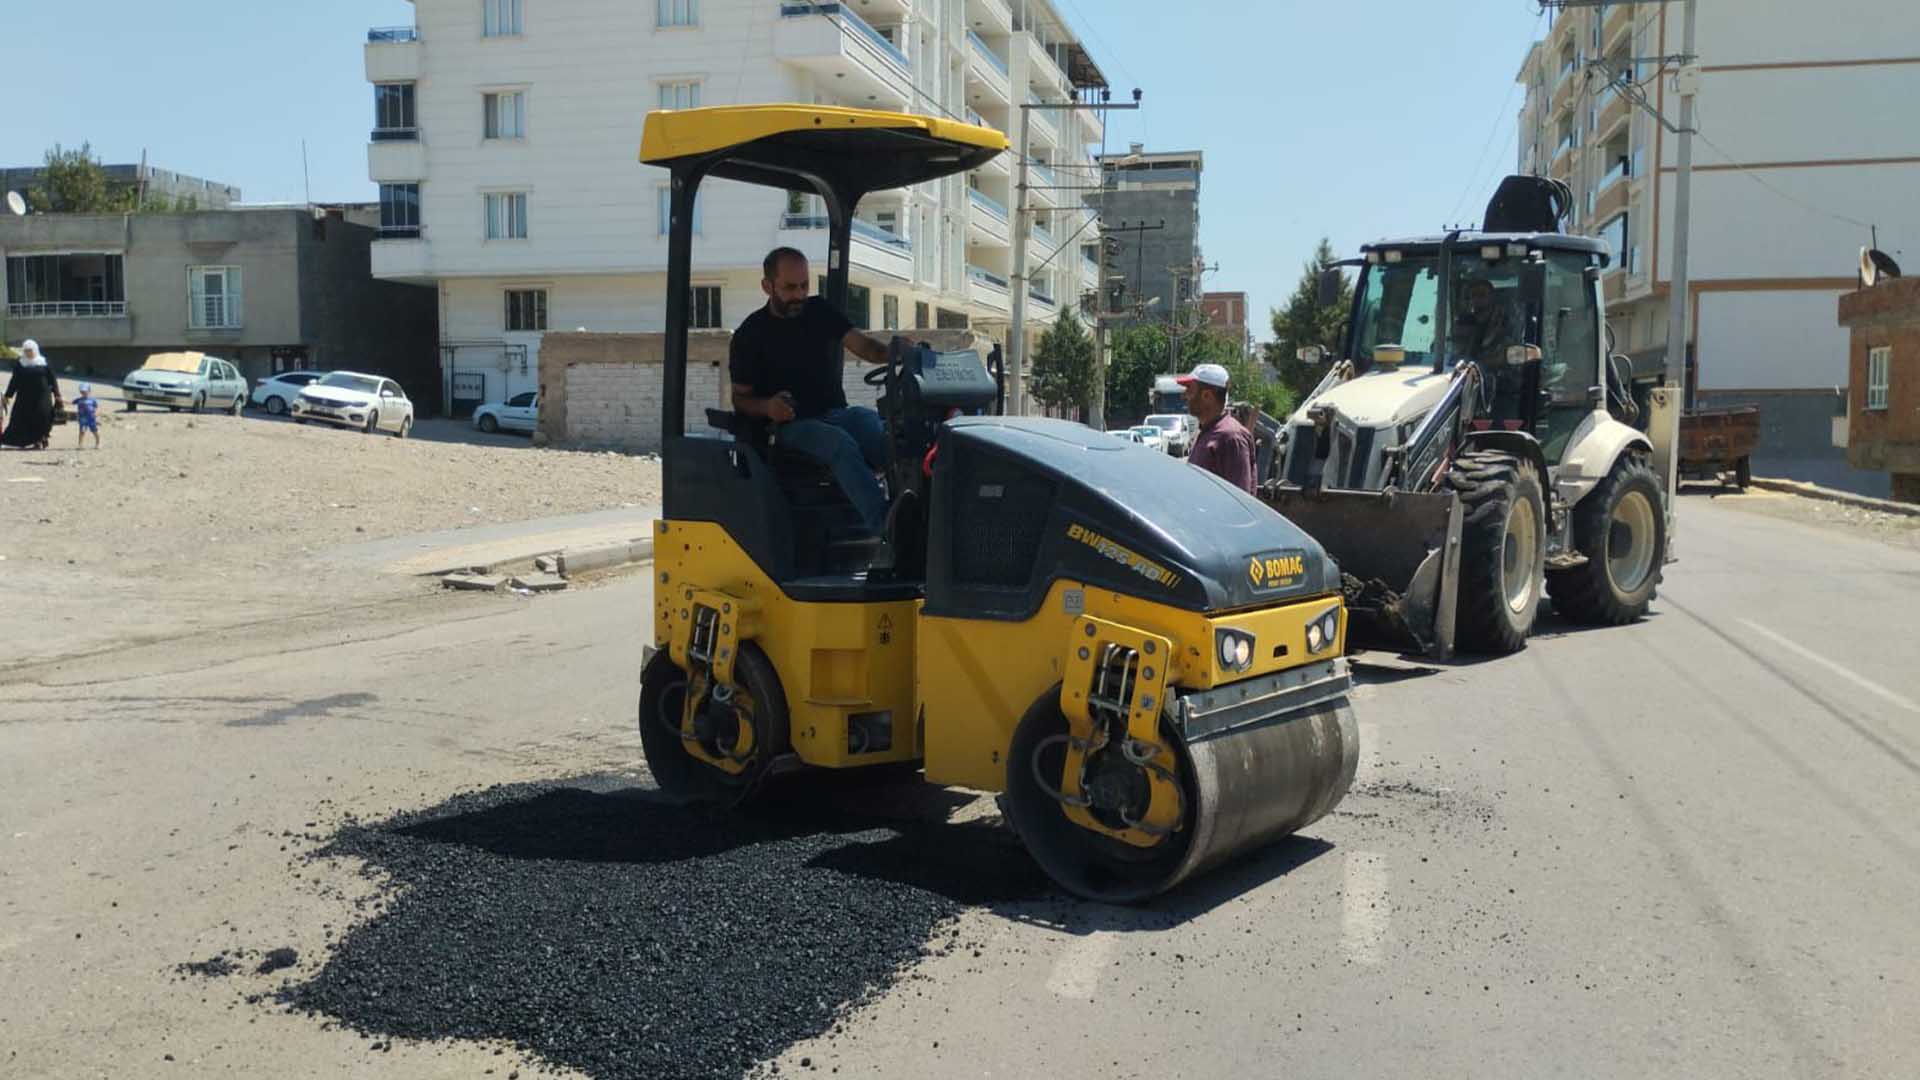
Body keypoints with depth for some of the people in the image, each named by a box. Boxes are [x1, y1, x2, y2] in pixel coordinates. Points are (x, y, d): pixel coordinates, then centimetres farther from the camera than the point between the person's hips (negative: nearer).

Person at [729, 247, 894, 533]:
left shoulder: (819, 311, 15)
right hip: (791, 425, -4)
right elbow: (740, 398, 7)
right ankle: (885, 525, -51)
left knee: (872, 422, -30)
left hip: (835, 414, 4)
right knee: (841, 443, -35)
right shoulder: (750, 335, 3)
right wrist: (767, 407, -17)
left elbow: (862, 346, 3)